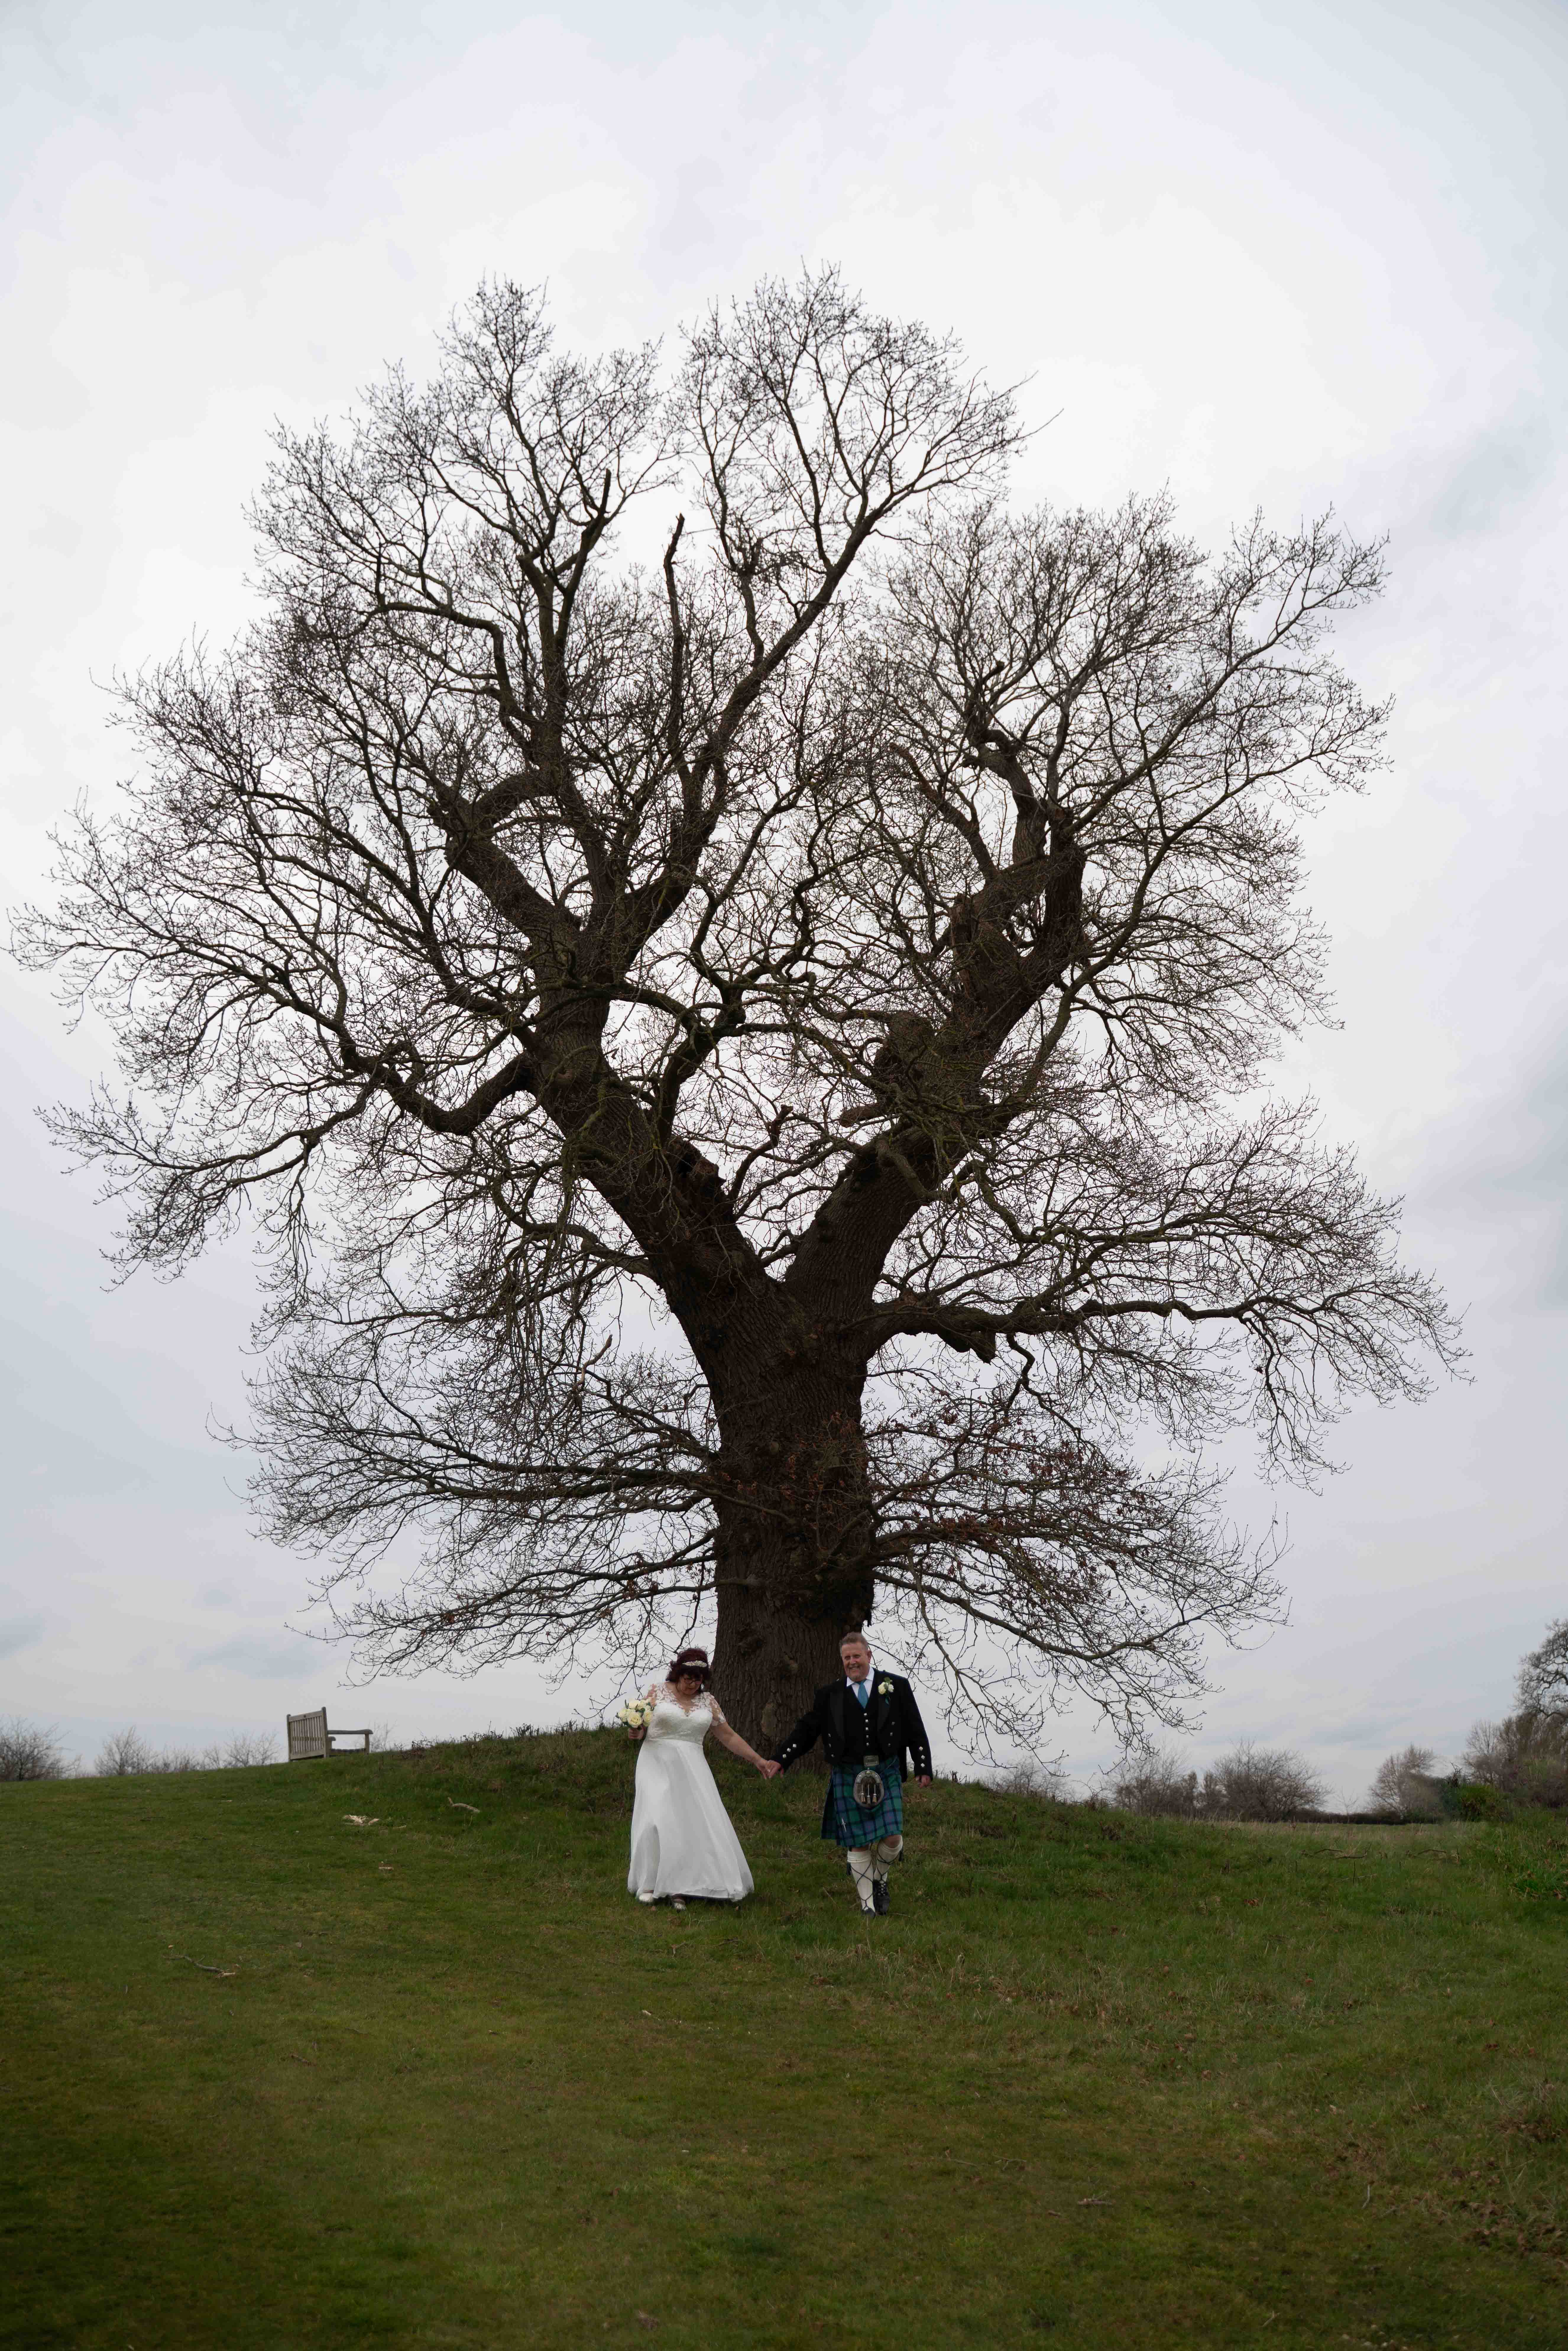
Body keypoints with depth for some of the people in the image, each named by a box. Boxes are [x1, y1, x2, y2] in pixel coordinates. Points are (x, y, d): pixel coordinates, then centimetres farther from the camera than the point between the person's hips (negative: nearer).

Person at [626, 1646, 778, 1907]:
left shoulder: (708, 1701, 8)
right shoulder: (658, 1691, 2)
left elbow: (729, 1737, 12)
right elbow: (641, 1726, 5)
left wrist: (759, 1761, 8)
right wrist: (637, 1733, -19)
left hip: (691, 1769, 3)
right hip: (658, 1765, -3)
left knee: (697, 1823, -7)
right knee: (657, 1822, -13)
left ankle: (680, 1887, -1)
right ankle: (651, 1884, -2)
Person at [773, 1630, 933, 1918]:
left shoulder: (896, 1686, 4)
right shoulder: (830, 1695, 6)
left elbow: (915, 1730, 6)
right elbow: (807, 1730, 7)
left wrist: (924, 1768, 1)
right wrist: (783, 1760, -2)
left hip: (887, 1772, 0)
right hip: (848, 1776, 1)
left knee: (892, 1838, -7)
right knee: (857, 1842, 3)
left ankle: (880, 1878, 24)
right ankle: (868, 1903, 16)